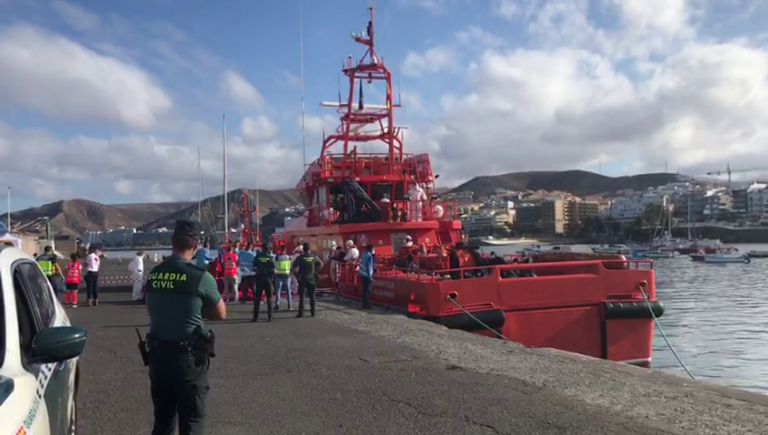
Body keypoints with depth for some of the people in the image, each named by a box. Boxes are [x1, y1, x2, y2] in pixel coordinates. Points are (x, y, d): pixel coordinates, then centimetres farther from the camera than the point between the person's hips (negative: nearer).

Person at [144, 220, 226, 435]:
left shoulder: (153, 275, 1)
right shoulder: (201, 277, -15)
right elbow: (221, 313, -3)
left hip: (157, 352, 5)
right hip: (188, 354, -5)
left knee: (162, 417, 18)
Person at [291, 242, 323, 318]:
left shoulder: (300, 257, -8)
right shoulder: (314, 257, 0)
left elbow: (293, 267, -10)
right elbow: (321, 264, 11)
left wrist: (297, 274, 0)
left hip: (303, 279, -2)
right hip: (312, 279, 2)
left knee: (302, 296, 0)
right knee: (312, 296, 10)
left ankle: (301, 313, -3)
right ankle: (313, 312, 13)